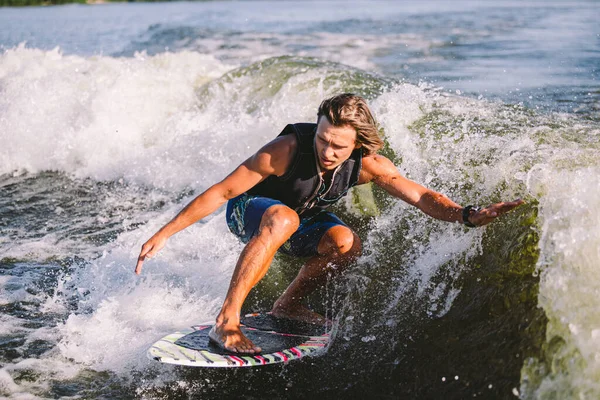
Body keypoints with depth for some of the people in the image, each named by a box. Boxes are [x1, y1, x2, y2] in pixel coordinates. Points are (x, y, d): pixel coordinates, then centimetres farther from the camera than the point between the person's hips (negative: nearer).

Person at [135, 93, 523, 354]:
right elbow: (222, 192, -29)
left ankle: (289, 304, 0)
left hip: (302, 218, 4)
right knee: (283, 218, -40)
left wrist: (469, 215, -40)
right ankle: (226, 321, -35)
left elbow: (421, 196, -21)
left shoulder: (368, 165, -23)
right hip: (248, 211, -4)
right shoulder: (288, 149, -34)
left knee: (346, 243, -25)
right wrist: (165, 233, -29)